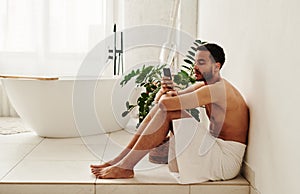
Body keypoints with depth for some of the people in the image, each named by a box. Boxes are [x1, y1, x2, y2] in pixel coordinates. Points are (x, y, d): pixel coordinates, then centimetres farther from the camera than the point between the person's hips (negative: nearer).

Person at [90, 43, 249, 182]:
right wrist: (165, 90, -10)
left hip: (226, 159, -9)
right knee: (161, 108, 0)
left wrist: (167, 95, -2)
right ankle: (118, 160, 0)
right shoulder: (203, 85, 13)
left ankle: (125, 167, -15)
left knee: (166, 111, -20)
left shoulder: (217, 89, -19)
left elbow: (166, 103, -26)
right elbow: (160, 100, 14)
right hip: (214, 148, 9)